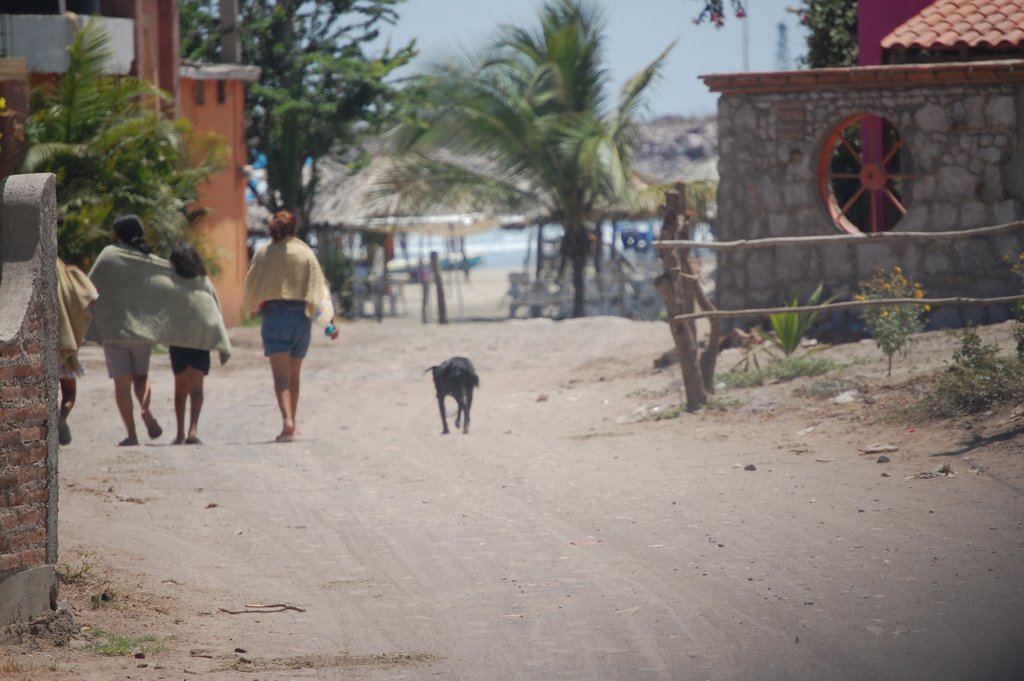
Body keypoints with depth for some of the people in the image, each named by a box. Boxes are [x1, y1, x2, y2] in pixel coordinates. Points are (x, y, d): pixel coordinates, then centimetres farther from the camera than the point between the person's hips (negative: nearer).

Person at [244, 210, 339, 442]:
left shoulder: (263, 254, -2)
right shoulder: (305, 254, 1)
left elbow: (251, 286, 5)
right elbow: (320, 287, -3)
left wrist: (253, 308, 24)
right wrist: (330, 319, -4)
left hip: (274, 316, -2)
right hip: (301, 316, 2)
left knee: (281, 375, -8)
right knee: (294, 376, 15)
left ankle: (287, 421, -28)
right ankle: (292, 427, 22)